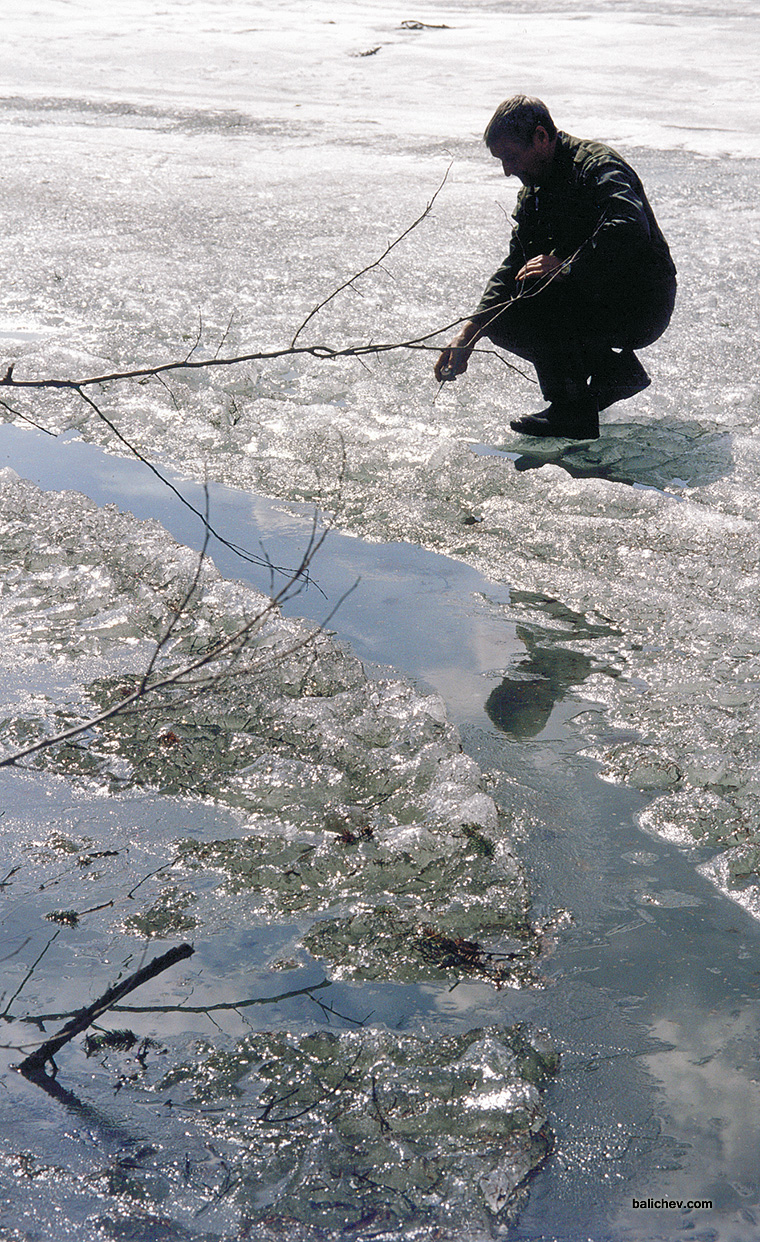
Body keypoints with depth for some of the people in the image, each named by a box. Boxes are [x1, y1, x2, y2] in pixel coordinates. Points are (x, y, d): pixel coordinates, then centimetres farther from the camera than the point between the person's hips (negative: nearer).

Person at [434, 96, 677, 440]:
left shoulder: (599, 167, -18)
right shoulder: (534, 193, 10)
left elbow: (630, 230, -37)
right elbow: (512, 268, 9)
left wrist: (566, 266, -31)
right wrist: (468, 334, -2)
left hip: (643, 305, -9)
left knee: (538, 288, -27)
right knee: (502, 324, 2)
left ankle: (572, 411, -16)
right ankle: (614, 370, 7)